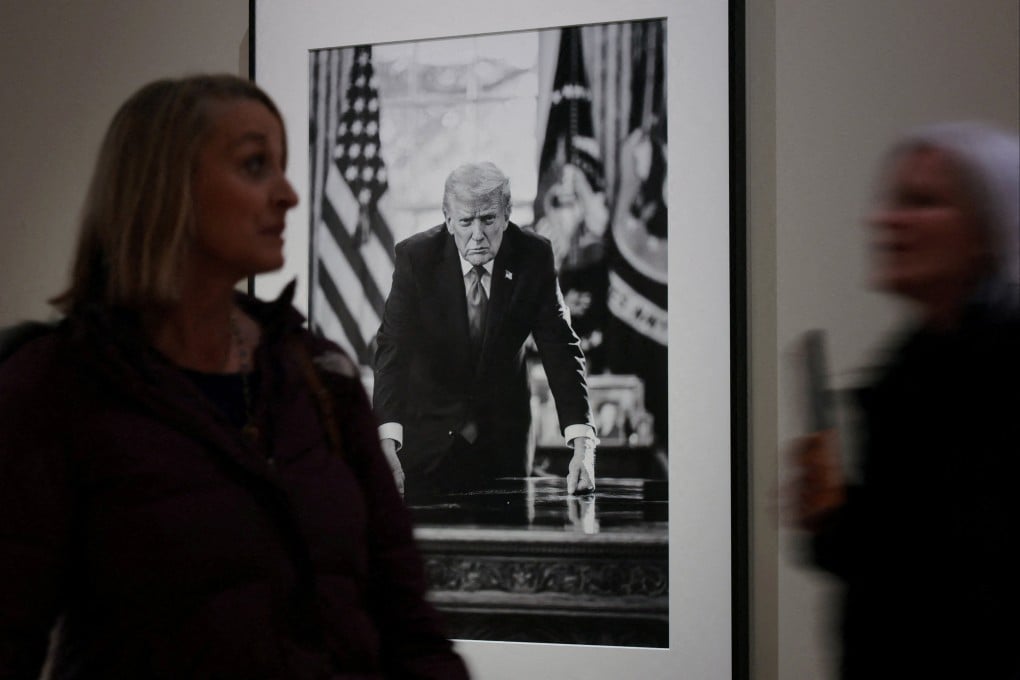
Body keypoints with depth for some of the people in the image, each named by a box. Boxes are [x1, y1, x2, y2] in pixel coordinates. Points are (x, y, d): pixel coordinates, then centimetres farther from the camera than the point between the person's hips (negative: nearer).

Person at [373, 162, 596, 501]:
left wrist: (582, 445, -28)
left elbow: (560, 348, -15)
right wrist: (387, 442, -40)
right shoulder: (416, 257, -17)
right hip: (429, 435, -2)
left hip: (503, 437, 2)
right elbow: (393, 346, -24)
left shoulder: (534, 256, -12)